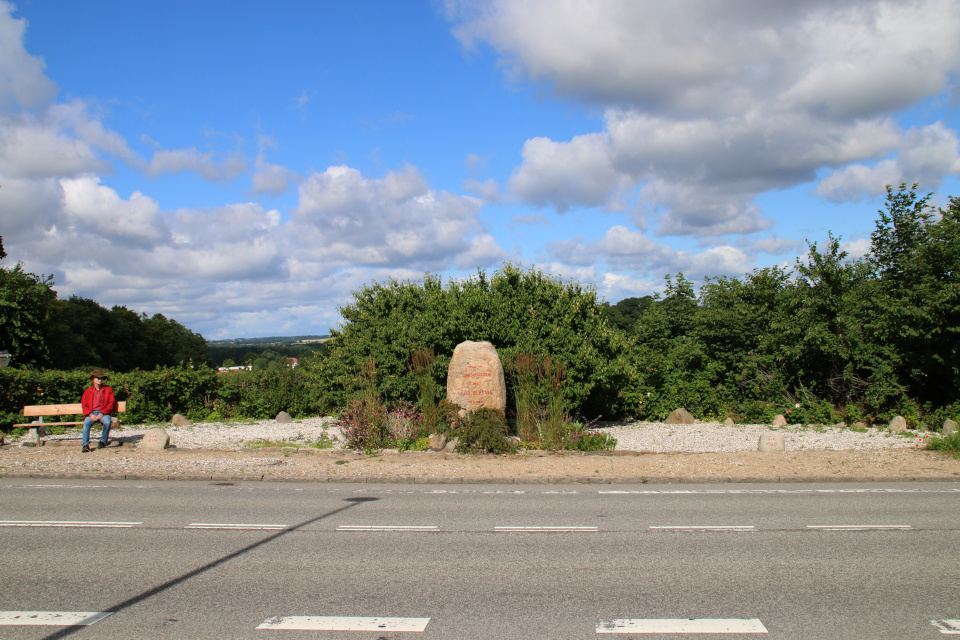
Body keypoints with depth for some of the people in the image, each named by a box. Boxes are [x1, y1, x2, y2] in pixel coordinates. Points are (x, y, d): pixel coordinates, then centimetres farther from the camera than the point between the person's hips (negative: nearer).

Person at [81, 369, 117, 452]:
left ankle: (103, 441, -12)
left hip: (103, 413, -1)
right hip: (91, 413, 1)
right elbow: (84, 405, 9)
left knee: (108, 422, -33)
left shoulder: (108, 390, 14)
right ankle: (85, 445, -31)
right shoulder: (88, 391, 17)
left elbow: (111, 404, 4)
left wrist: (101, 414, -11)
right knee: (86, 423, -31)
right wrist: (91, 414, -10)